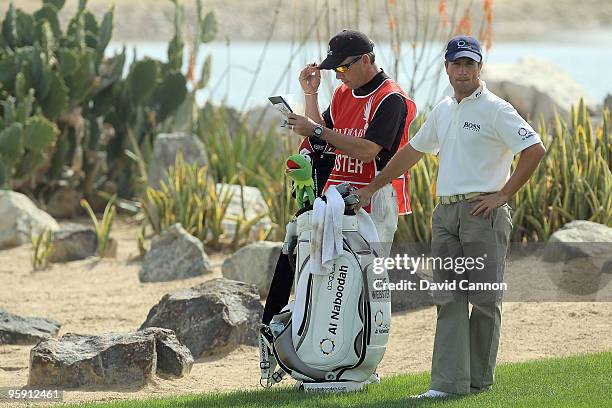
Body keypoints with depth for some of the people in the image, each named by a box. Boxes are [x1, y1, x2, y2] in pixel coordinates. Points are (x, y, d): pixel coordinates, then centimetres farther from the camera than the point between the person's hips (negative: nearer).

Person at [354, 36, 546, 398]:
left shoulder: (496, 110, -6)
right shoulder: (443, 111, 17)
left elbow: (535, 149, -14)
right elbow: (412, 152, 30)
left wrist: (503, 194, -14)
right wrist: (372, 188, 31)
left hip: (483, 212, -7)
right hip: (446, 214, 7)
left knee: (485, 300, -1)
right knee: (449, 299, -1)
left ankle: (479, 379, 7)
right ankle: (449, 381, -5)